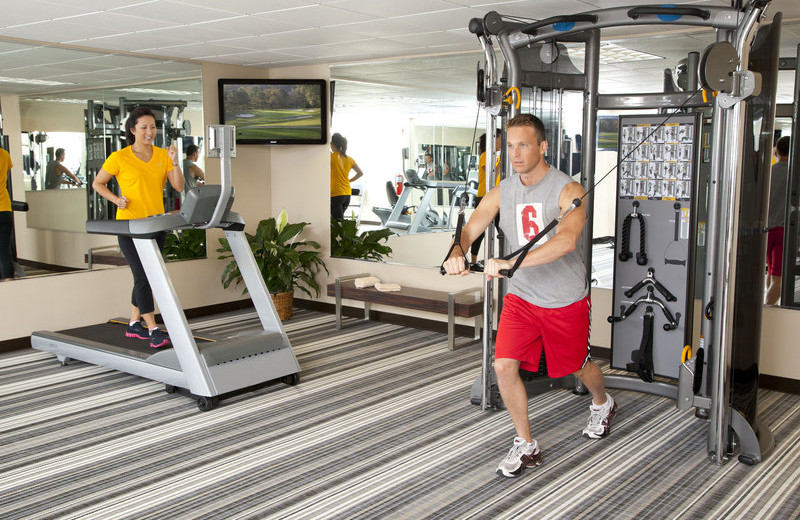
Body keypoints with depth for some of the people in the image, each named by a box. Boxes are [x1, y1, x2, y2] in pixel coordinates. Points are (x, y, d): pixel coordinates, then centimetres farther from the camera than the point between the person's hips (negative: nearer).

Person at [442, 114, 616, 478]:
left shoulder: (568, 191, -19)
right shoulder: (502, 192, -3)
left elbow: (566, 240, -36)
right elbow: (470, 229, -10)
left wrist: (510, 263, -48)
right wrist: (457, 252, -36)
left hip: (566, 300, -3)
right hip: (521, 295, 4)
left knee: (578, 365, 17)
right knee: (504, 366, -9)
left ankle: (602, 404, 53)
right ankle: (525, 446, 10)